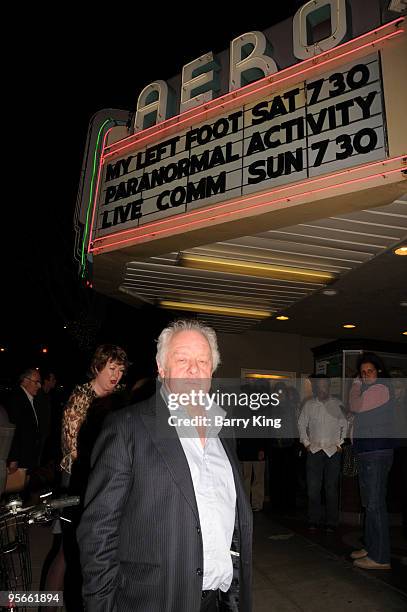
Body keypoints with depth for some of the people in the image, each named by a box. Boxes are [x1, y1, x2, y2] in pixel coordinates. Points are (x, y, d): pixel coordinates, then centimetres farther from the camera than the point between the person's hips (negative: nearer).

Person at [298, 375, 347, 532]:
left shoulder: (337, 404, 0)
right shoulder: (309, 405, 4)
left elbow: (344, 425, 6)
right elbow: (301, 424, 12)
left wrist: (339, 443, 1)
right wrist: (306, 443, 6)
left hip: (333, 451, -1)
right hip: (314, 450, 1)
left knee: (332, 488, 4)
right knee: (313, 488, 2)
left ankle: (331, 523, 15)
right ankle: (313, 521, 14)